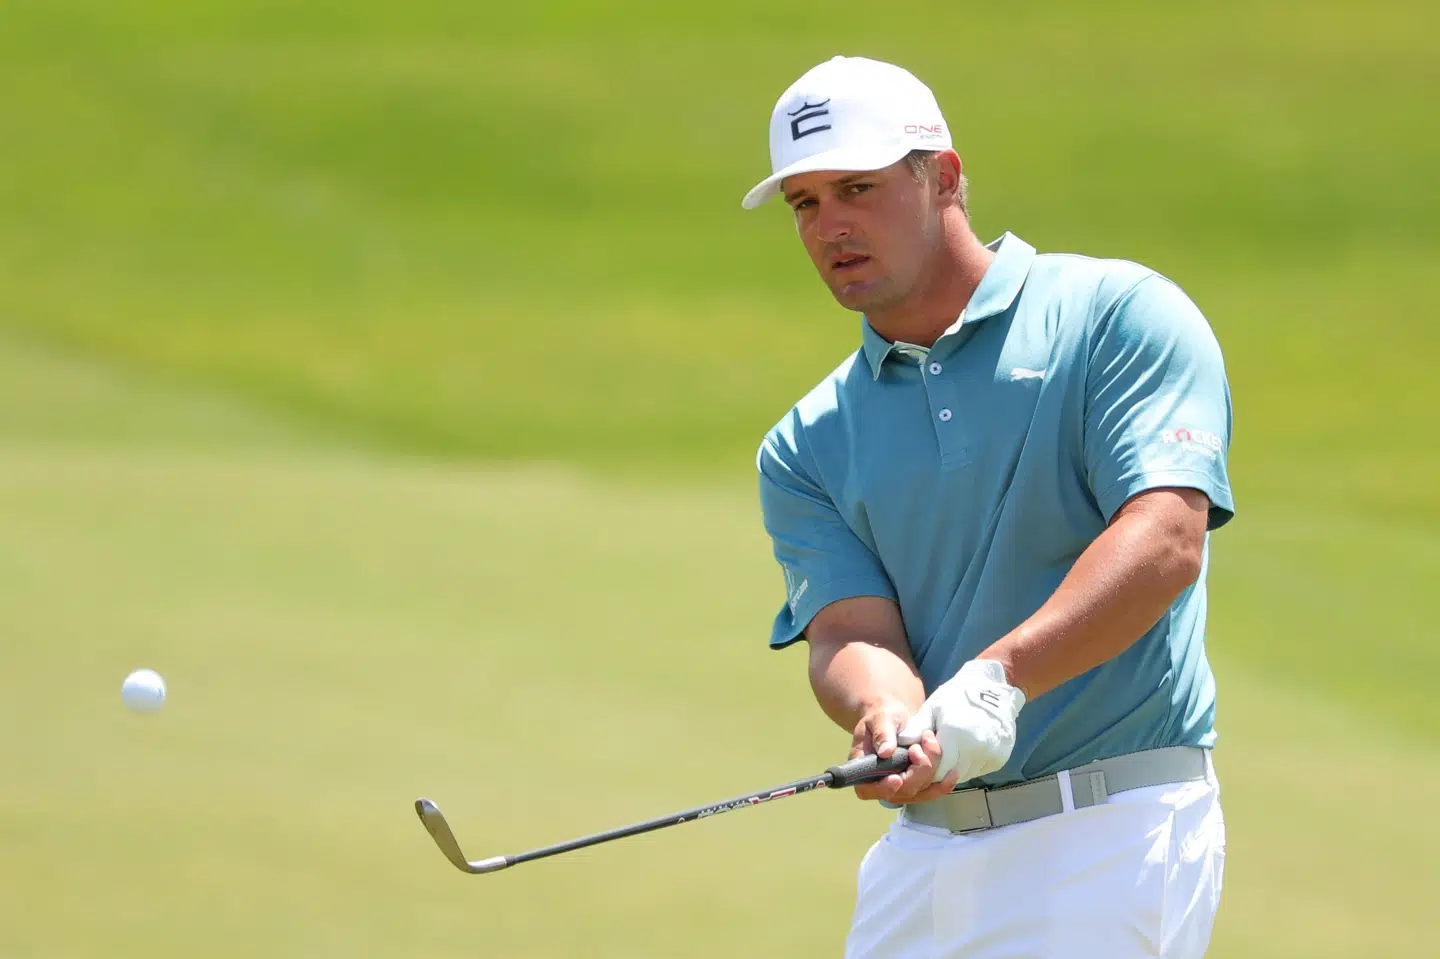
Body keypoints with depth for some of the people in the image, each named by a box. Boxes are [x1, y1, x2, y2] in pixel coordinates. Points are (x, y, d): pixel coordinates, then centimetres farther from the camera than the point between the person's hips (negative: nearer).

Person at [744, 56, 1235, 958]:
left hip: (1110, 833, -5)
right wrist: (888, 719, -25)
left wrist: (998, 678, -29)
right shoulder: (807, 450, 13)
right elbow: (851, 632, -1)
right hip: (924, 843, 6)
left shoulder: (1116, 317, -2)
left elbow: (1166, 539, -16)